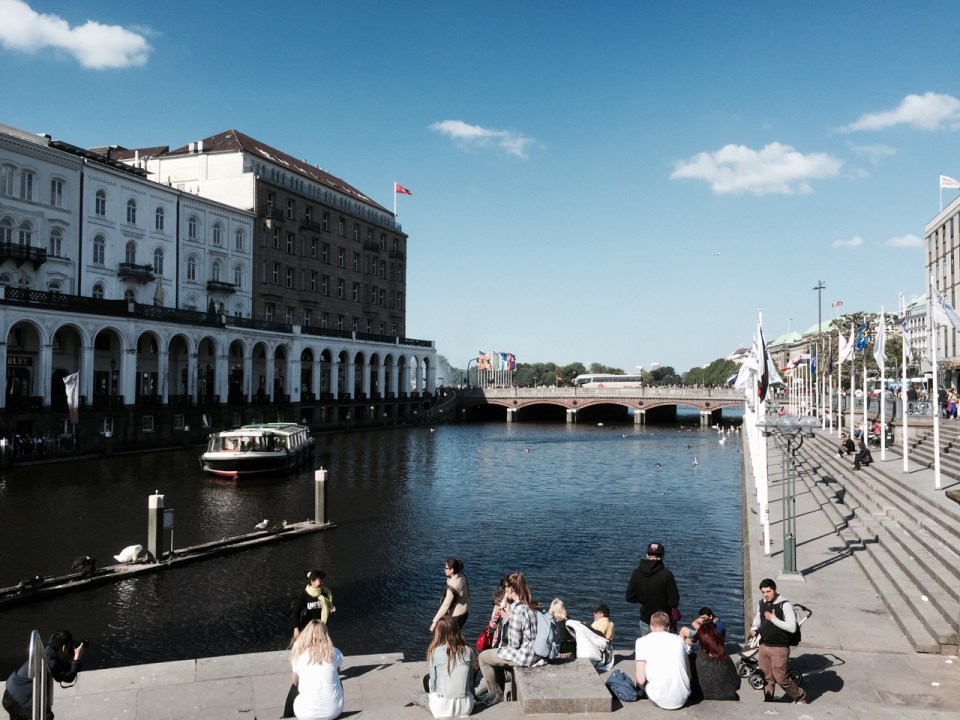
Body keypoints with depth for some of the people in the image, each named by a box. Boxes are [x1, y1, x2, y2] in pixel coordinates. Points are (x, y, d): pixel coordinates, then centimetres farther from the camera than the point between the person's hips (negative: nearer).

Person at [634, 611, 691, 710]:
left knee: (640, 682, 26)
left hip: (659, 701, -3)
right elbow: (689, 674, 6)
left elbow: (641, 680, -9)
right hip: (682, 700, 3)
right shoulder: (679, 639, 5)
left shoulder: (642, 641, -3)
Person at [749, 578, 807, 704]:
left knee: (781, 678, 1)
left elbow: (792, 627, -24)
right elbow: (758, 618, 22)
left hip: (779, 648, -6)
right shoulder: (762, 603, 3)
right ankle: (768, 702, 27)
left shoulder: (785, 605, -18)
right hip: (764, 646, 6)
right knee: (766, 678, 13)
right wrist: (754, 628, 3)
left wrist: (773, 619, -25)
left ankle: (800, 696, 25)